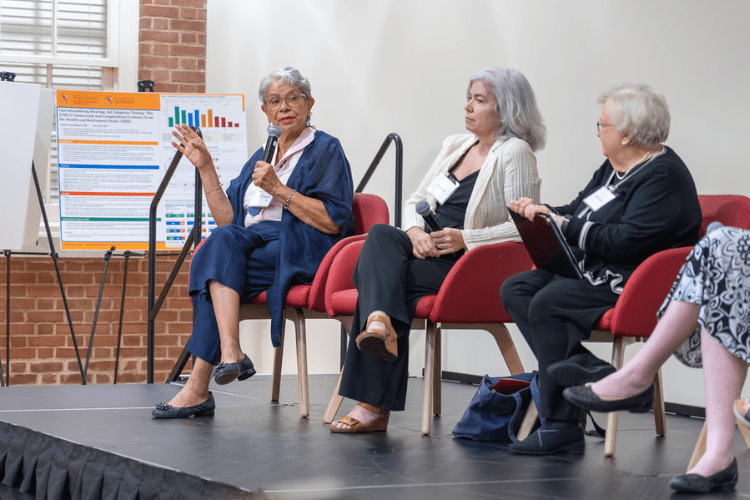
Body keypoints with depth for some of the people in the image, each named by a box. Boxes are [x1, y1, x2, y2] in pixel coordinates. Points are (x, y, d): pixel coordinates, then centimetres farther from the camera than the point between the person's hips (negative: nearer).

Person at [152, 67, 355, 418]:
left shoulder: (325, 150, 5)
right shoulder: (260, 159, 24)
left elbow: (334, 222, -8)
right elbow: (228, 221, 17)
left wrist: (278, 189, -13)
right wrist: (205, 168, 11)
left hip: (302, 252, -6)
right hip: (256, 245, 6)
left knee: (224, 246, -30)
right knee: (223, 241, -29)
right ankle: (231, 354, -39)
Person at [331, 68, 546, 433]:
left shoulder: (515, 153, -4)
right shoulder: (455, 146, 20)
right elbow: (415, 201, 19)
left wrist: (466, 238, -20)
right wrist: (415, 231, -3)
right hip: (426, 253, 7)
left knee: (381, 275, -27)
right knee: (381, 235, -25)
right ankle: (380, 323, -44)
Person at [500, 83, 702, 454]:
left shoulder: (663, 177, -16)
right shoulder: (614, 168, 16)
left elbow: (626, 240, -25)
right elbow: (580, 212, 24)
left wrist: (567, 227, -18)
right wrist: (545, 213, 3)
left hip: (631, 281, -11)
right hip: (593, 270, 11)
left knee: (547, 303, -27)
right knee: (515, 290, -2)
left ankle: (559, 427, -23)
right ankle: (583, 367, -19)